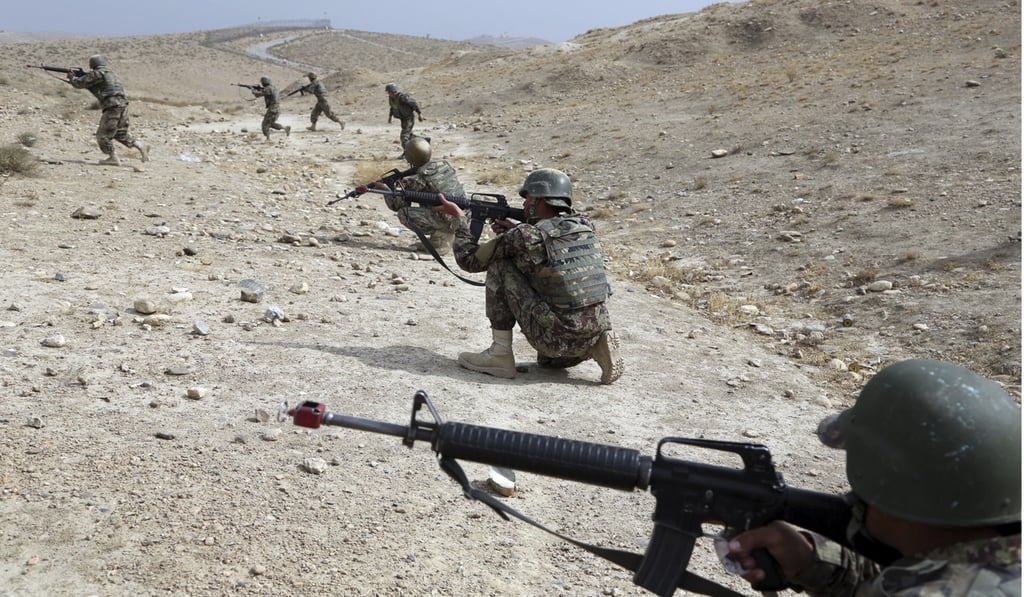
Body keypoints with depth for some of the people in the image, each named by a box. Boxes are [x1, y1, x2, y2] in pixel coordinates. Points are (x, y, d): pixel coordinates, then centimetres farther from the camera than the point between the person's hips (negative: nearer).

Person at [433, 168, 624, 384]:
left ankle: (500, 354, 5)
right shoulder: (586, 226, 6)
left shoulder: (525, 236, -10)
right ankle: (597, 347, 10)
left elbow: (470, 260, 4)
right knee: (547, 361, 39)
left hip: (557, 339, -6)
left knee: (499, 266, 4)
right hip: (593, 335, 7)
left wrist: (459, 217, 17)